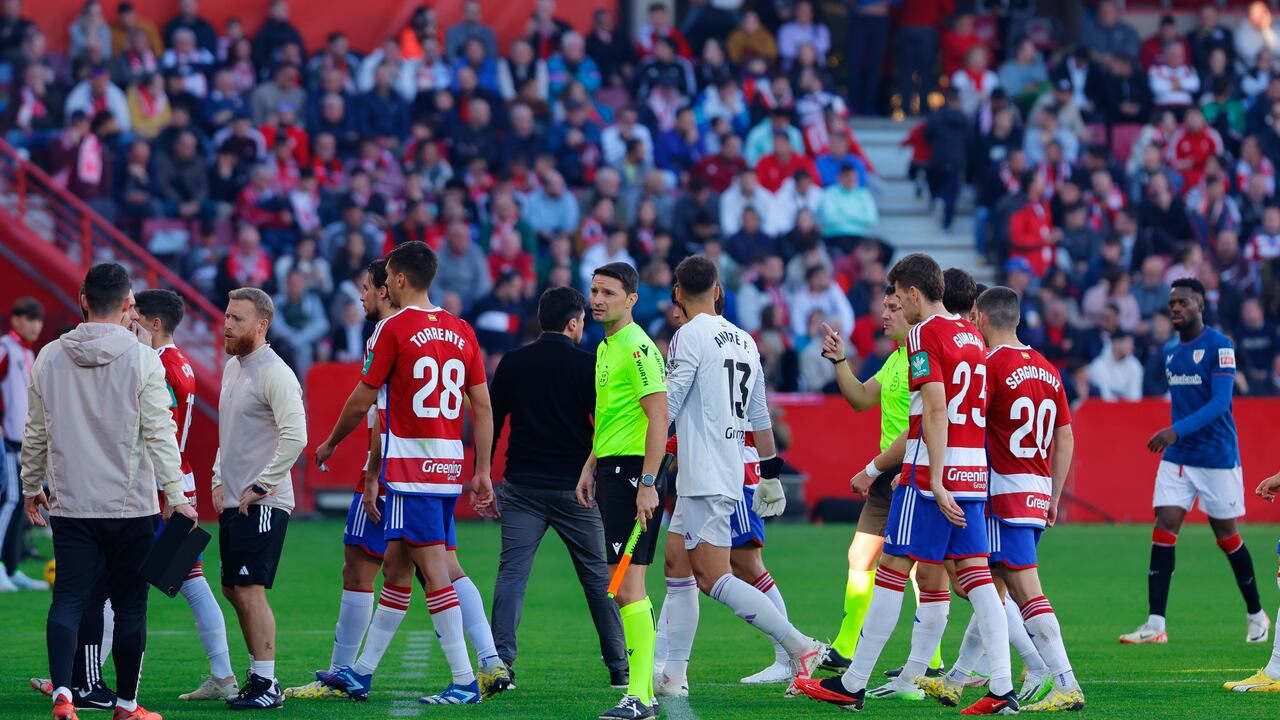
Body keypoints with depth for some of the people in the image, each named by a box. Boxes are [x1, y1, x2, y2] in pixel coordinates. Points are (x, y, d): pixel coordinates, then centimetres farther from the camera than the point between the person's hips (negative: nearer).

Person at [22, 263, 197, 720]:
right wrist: (174, 494, -7)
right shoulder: (142, 361, -7)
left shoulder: (49, 358, 4)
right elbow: (159, 433, -10)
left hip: (70, 506, 2)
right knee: (129, 605, 7)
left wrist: (31, 487, 25)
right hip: (130, 506, -2)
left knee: (68, 600, -1)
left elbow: (35, 433, 13)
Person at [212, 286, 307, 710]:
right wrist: (219, 480, 15)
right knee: (233, 590, 13)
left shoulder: (274, 374, -14)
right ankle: (257, 675, 21)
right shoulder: (232, 367, 15)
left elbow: (295, 436, -24)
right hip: (232, 501, 10)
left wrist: (260, 487, -19)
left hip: (262, 504, -10)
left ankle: (266, 685, -7)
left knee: (250, 590, -11)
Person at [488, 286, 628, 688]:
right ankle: (619, 667, 13)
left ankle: (500, 662, -14)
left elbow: (491, 422, 5)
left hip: (522, 487, 1)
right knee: (598, 576, 9)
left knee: (511, 574, 0)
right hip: (574, 488, -1)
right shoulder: (587, 365, -4)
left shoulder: (512, 363, 4)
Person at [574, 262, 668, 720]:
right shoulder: (605, 348, 18)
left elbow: (658, 417, -18)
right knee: (623, 588, 11)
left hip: (634, 472, -10)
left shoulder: (637, 348, -12)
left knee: (628, 586, -13)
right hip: (611, 469, 10)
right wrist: (590, 467, 22)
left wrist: (648, 484, -22)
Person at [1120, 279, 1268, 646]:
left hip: (1217, 457, -6)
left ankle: (1256, 615, 23)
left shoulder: (1219, 346, -12)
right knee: (1163, 529, -7)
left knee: (1226, 535, 4)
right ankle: (1155, 624, -9)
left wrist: (1177, 430, -29)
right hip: (1177, 457, 6)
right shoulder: (1170, 349, 9)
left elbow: (1220, 402, -20)